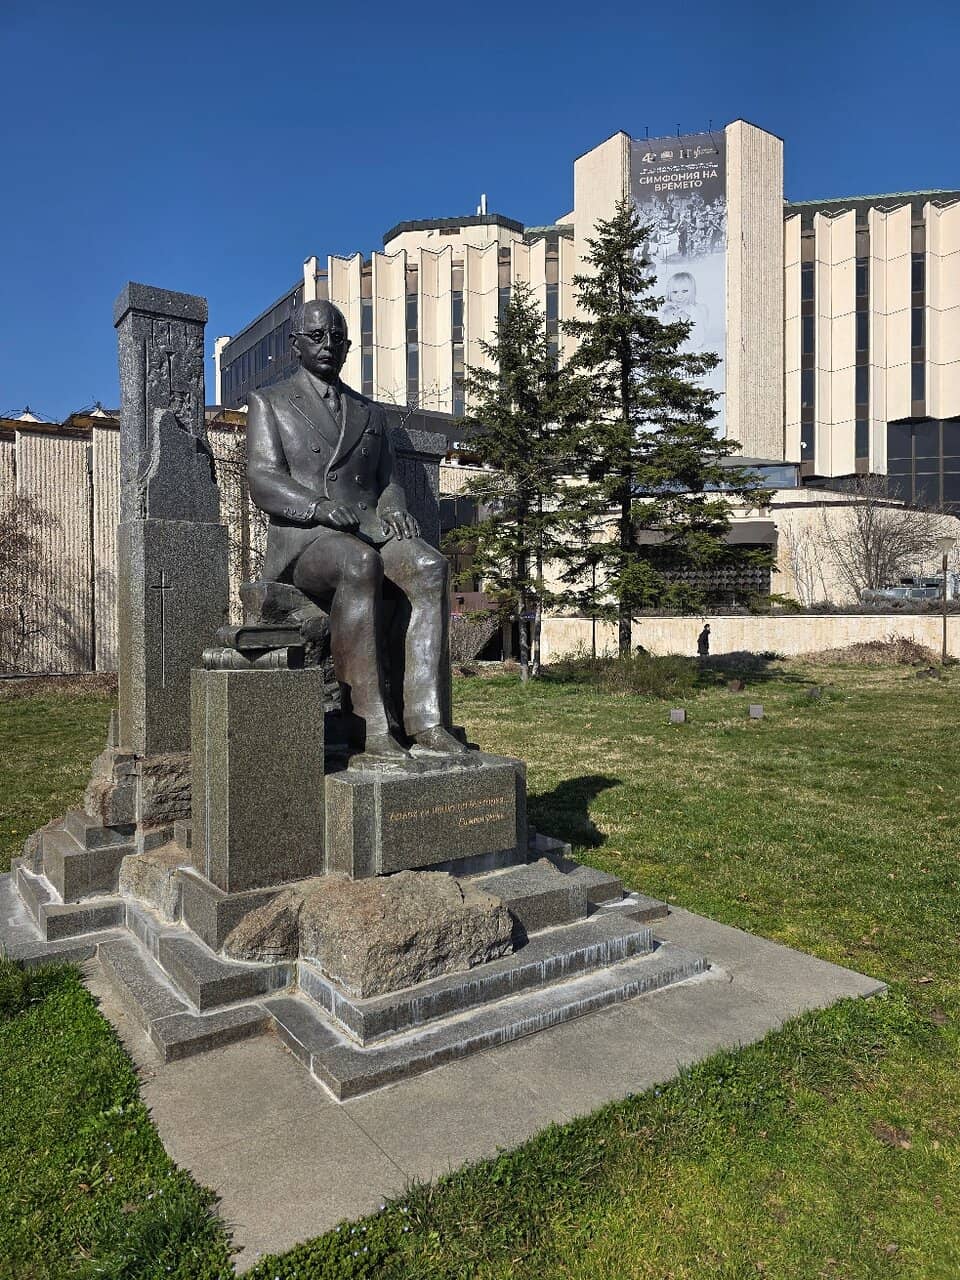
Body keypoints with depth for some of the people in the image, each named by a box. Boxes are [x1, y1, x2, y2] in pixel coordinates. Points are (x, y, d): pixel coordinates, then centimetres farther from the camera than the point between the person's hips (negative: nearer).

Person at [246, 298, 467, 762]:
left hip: (369, 533, 4)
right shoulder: (268, 402, 13)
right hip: (302, 541, -3)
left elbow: (388, 483, 17)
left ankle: (423, 716, -34)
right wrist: (319, 506, -23)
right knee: (361, 565, -39)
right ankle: (370, 722, -38)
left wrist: (394, 508, -9)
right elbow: (263, 481, -2)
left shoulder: (370, 412, 25)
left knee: (428, 566, -30)